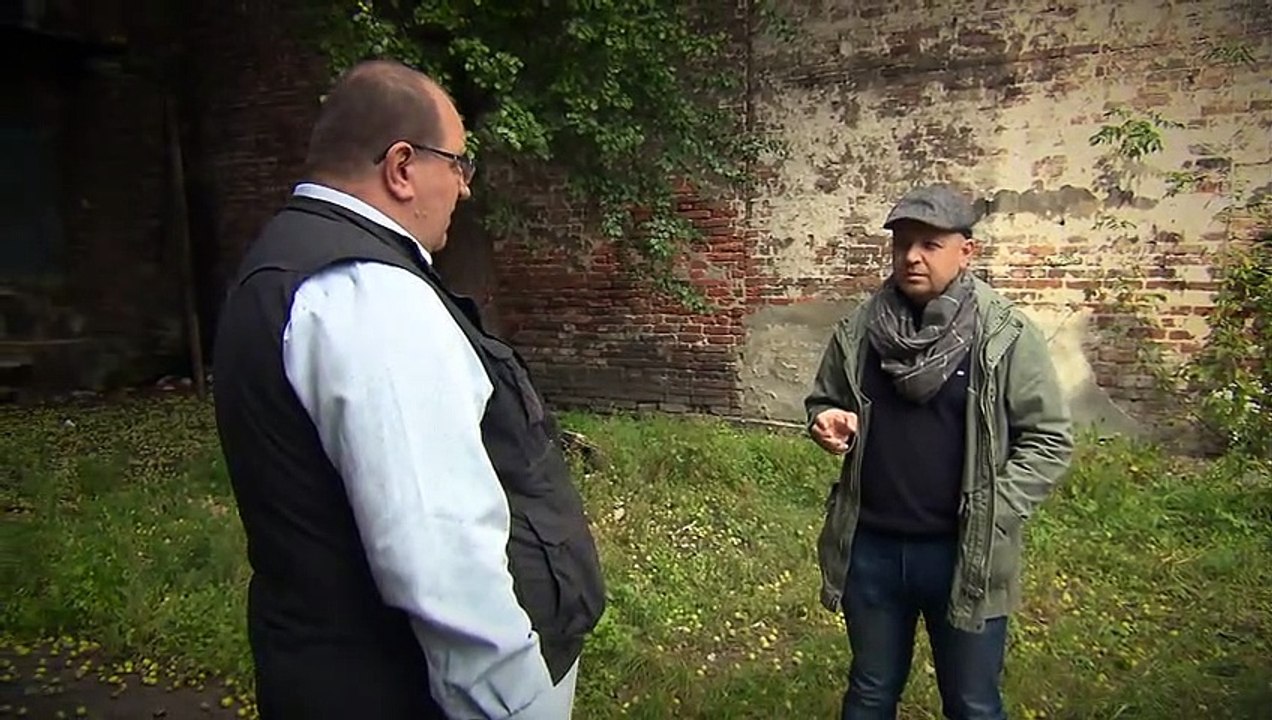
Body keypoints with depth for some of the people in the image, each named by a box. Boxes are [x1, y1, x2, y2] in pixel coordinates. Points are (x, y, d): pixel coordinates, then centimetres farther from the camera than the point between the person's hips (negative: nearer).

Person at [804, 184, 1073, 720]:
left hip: (965, 553, -2)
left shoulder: (1006, 335, -11)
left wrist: (992, 516, -14)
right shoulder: (858, 329, -2)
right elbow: (822, 402, 12)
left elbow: (1049, 440, -6)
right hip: (870, 547, 3)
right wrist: (829, 423, -11)